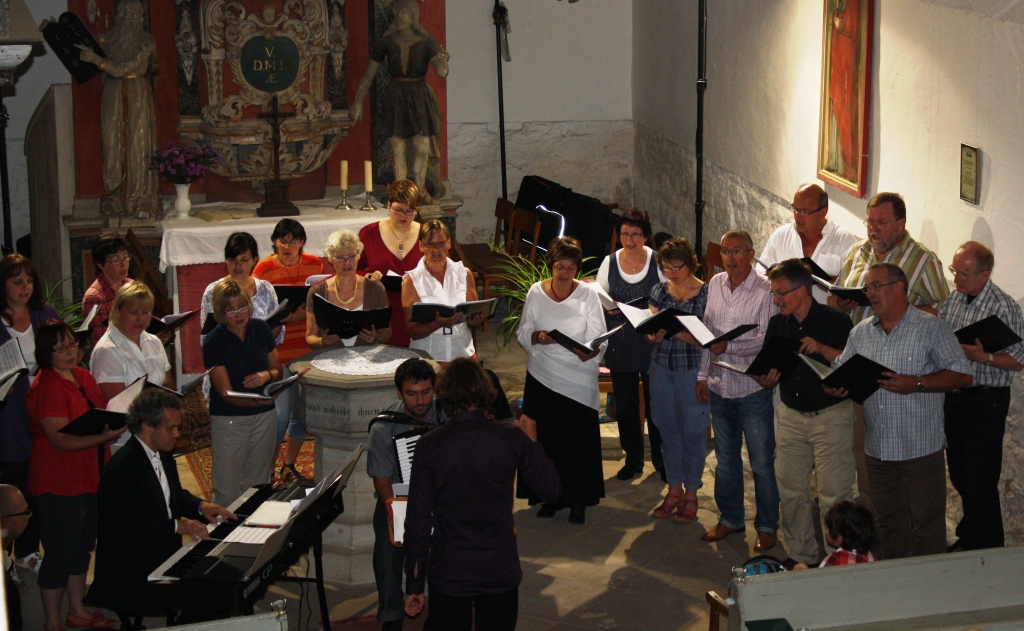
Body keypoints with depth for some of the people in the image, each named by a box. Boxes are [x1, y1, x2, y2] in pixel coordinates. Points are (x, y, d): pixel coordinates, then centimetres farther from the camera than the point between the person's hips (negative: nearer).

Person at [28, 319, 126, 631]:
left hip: (89, 477, 9)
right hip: (59, 485, -9)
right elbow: (60, 439, -25)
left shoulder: (82, 376, 7)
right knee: (60, 553, 0)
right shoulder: (46, 387, -20)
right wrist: (103, 436, -36)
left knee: (82, 546, 19)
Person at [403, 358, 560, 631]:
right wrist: (531, 442, 14)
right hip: (500, 573, 1)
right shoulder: (512, 439, -9)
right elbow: (552, 491, 1)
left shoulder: (430, 445, -10)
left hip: (448, 576, -1)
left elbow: (418, 519, -8)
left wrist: (414, 585, 1)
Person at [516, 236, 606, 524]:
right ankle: (550, 496, 22)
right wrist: (538, 336, -14)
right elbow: (522, 331, 8)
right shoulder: (536, 293, 2)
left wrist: (589, 351, -27)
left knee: (579, 440, 0)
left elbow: (598, 339, -5)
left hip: (578, 379, -2)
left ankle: (578, 500, 14)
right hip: (542, 377, 2)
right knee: (545, 438, 6)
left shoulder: (588, 295, -4)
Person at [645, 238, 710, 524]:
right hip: (662, 369, 5)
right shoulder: (660, 291, 6)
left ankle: (691, 494, 16)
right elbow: (651, 334, 7)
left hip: (693, 370, -5)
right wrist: (654, 334, -16)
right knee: (668, 431, 11)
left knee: (692, 433, 3)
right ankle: (674, 489, 25)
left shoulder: (706, 294, -8)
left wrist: (677, 331, -26)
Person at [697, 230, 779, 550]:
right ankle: (730, 518, 30)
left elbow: (766, 340, -17)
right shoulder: (715, 284, 8)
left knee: (762, 463, 2)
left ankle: (767, 526, 14)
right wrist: (703, 375, 14)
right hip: (720, 387, 6)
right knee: (725, 460, 16)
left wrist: (728, 347, -27)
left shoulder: (765, 290, -11)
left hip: (753, 389, -6)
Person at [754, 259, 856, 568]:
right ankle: (801, 555, 24)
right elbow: (770, 375, 11)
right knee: (790, 491, 9)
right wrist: (766, 380, -12)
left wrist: (822, 349, -26)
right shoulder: (777, 324, 7)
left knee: (833, 494, -4)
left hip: (831, 415, -5)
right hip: (790, 415, 5)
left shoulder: (836, 321, -9)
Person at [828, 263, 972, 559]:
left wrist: (916, 384, -20)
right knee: (887, 523, 14)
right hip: (878, 449, 5)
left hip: (921, 448, -5)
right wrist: (836, 387, -7)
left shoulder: (931, 328, -4)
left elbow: (962, 375, -8)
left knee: (926, 525, 0)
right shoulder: (860, 333, 12)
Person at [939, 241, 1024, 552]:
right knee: (959, 475, 17)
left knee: (980, 482, -2)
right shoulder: (954, 298, 5)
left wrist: (982, 356, -28)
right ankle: (968, 536, 33)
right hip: (953, 396, 7)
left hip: (985, 401, -7)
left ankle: (987, 549, 12)